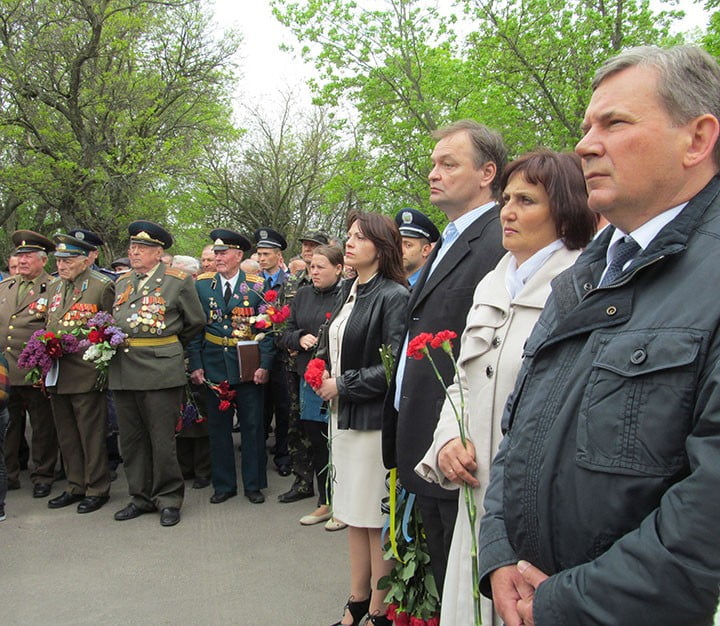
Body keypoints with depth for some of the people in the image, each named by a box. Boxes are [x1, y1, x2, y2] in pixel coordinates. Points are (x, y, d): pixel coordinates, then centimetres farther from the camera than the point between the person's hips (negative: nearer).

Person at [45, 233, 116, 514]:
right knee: (67, 435, 15)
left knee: (91, 434, 2)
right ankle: (76, 487, 28)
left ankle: (97, 489, 16)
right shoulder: (55, 287, 14)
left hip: (86, 373, -7)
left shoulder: (102, 286, -7)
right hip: (57, 373, 7)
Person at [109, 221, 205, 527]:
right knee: (131, 440, 12)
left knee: (162, 441, 0)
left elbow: (195, 323, 6)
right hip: (123, 371, 6)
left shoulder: (178, 281, -1)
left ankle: (169, 500, 15)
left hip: (160, 371, -6)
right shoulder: (121, 282, 16)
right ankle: (141, 498, 27)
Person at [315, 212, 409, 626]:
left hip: (374, 418, -8)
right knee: (355, 513, 17)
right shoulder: (348, 291, 9)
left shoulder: (394, 296, -14)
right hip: (344, 415, 8)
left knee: (377, 518, 4)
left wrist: (343, 385, -13)